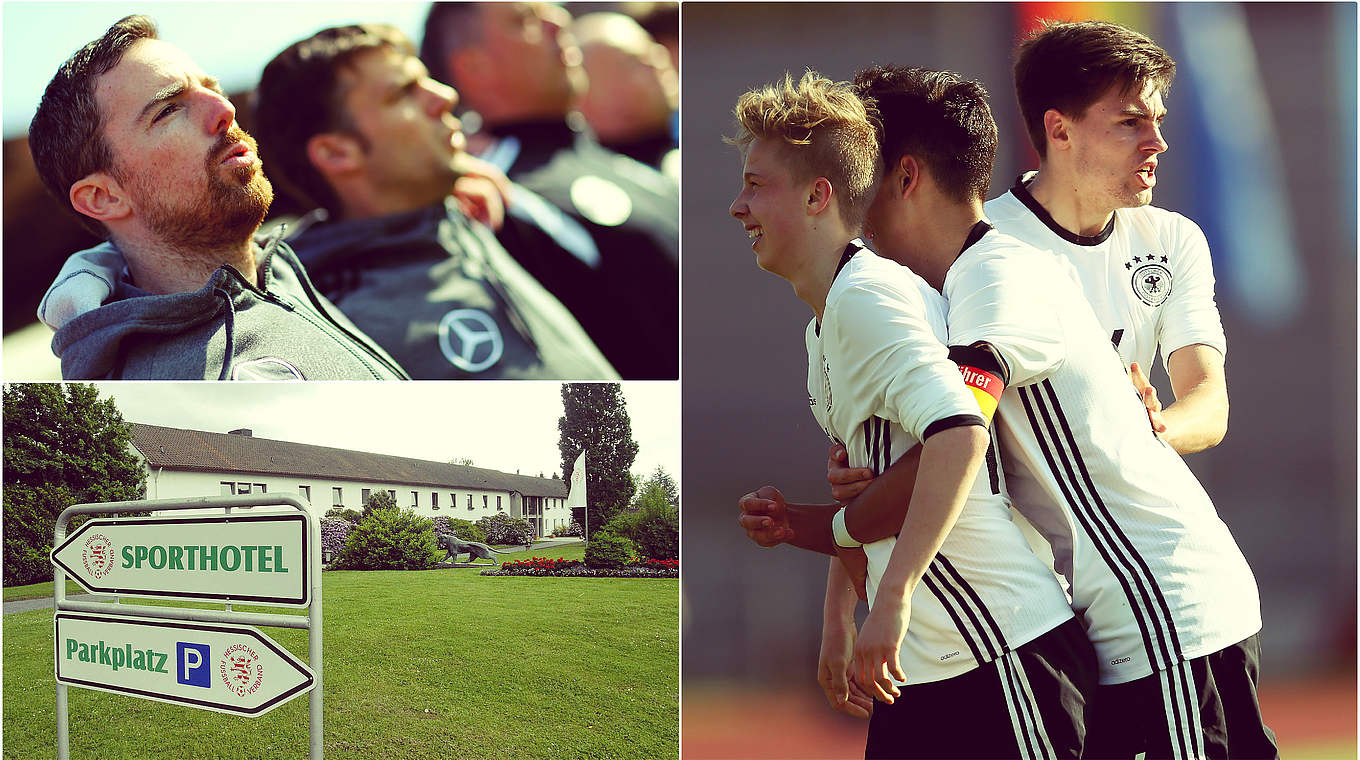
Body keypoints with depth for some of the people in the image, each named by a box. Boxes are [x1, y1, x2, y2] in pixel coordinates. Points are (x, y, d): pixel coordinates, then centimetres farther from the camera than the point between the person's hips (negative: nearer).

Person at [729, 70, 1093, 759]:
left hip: (1003, 651, -10)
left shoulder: (866, 294, -16)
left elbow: (960, 433, -31)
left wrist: (891, 598, -31)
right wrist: (837, 626, 20)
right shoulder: (823, 325, 16)